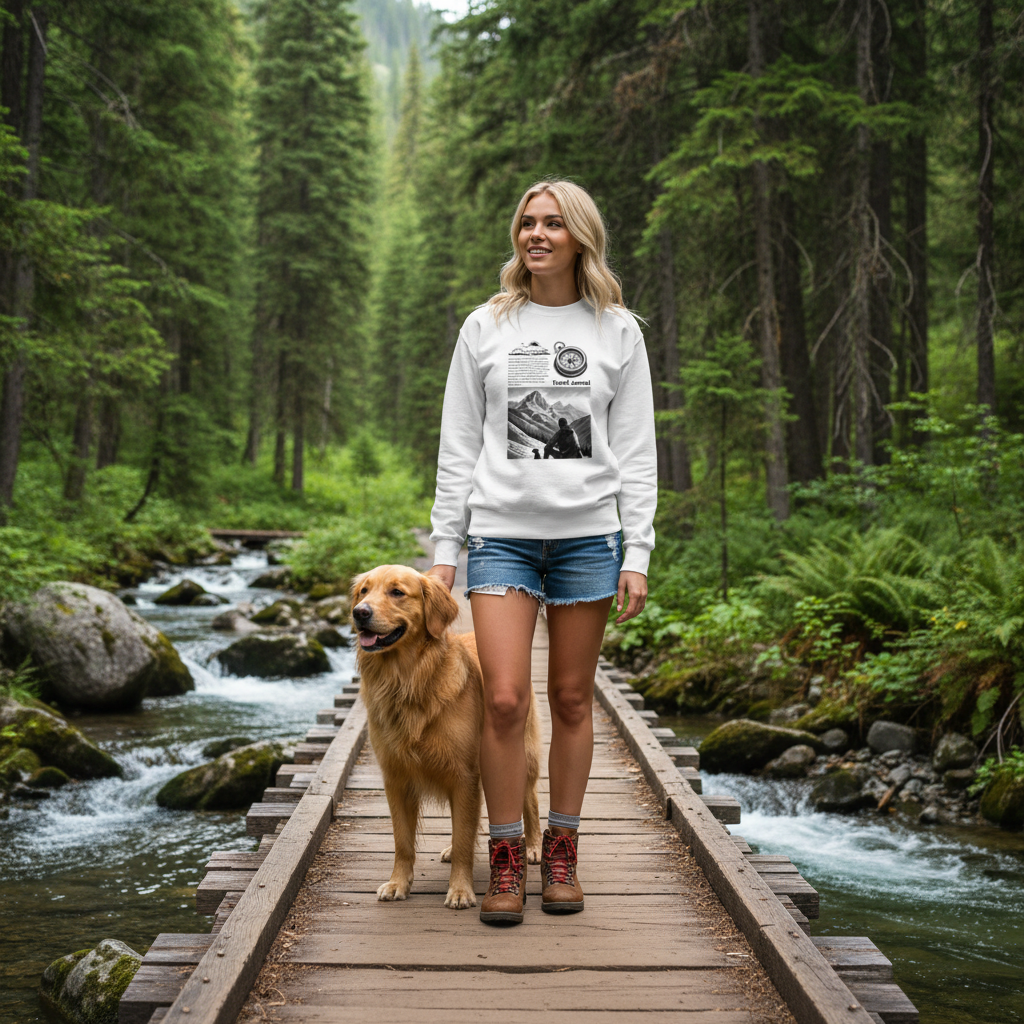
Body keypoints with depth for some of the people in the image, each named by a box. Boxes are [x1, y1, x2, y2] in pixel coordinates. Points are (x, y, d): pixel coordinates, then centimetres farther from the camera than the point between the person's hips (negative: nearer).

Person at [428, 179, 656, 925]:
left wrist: (637, 554, -2)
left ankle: (562, 852, 19)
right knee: (504, 698, -7)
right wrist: (444, 547, 3)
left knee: (572, 698, 6)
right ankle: (507, 860, 7)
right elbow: (458, 445, 8)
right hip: (502, 534, 0)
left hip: (588, 535, 0)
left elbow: (637, 451, 5)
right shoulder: (486, 327, 8)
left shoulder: (617, 330, 7)